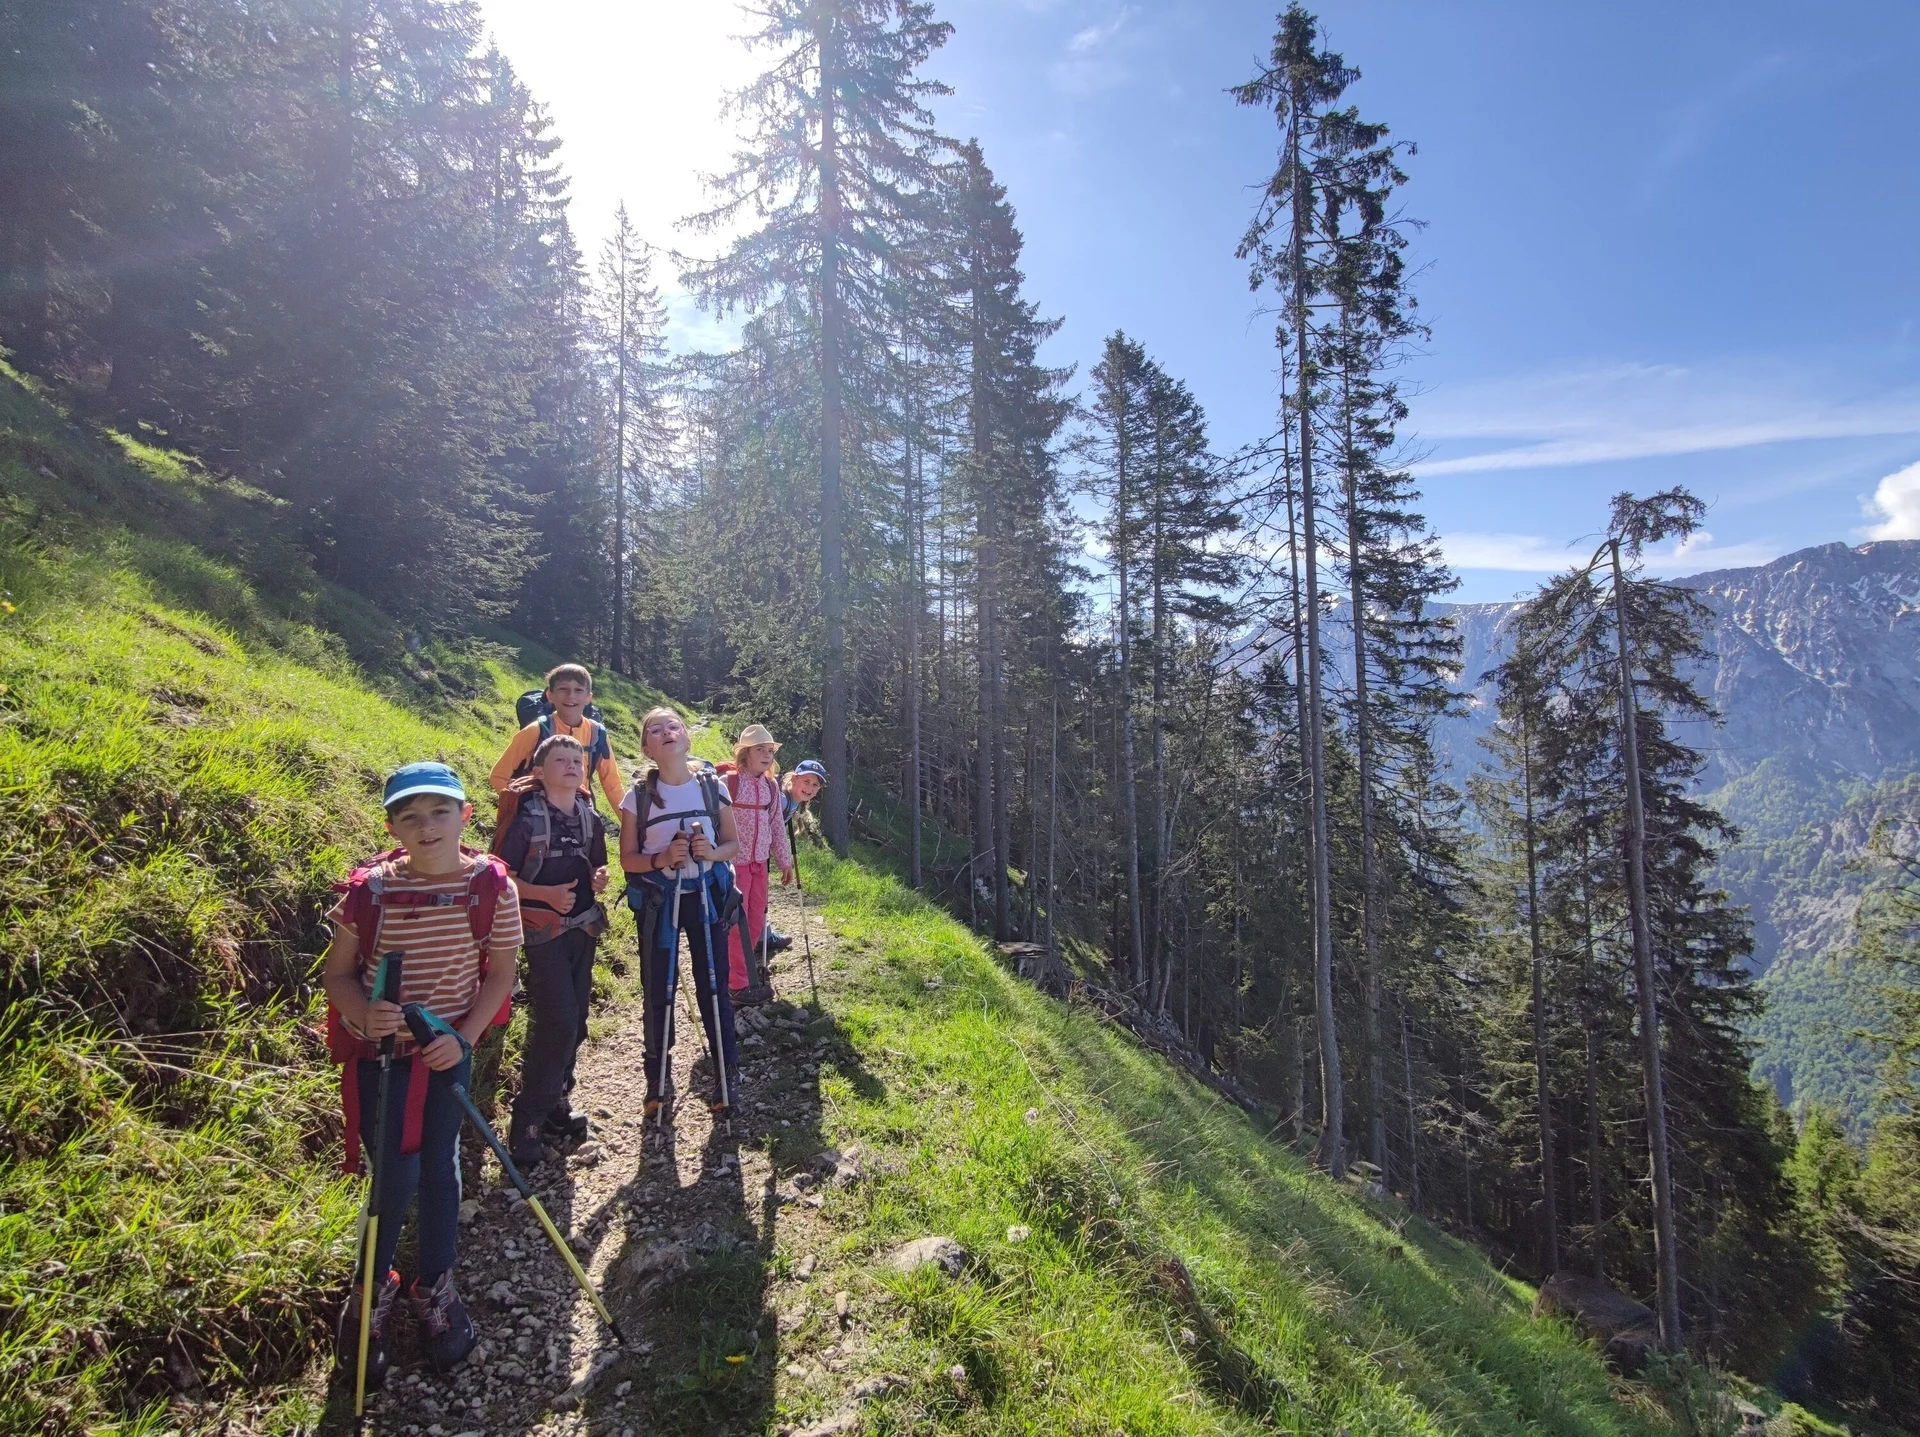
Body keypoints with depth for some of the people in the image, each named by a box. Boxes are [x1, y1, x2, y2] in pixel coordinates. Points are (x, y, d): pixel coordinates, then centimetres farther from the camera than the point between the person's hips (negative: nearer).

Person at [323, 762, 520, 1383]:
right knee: (397, 1174, -2)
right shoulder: (371, 889, -15)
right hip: (378, 1049, -1)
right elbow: (336, 974, -5)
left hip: (449, 1046, 1)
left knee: (440, 1166, 11)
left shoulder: (491, 885, -13)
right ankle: (372, 1290, 26)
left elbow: (500, 972, -4)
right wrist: (364, 1012, -25)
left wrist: (465, 1034, -15)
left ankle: (434, 1287, 34)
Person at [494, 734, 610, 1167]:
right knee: (558, 1021, -12)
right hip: (544, 930, -6)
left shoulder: (590, 818, 6)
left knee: (575, 1021, 10)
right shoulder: (527, 819, -12)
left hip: (583, 927, 6)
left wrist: (599, 878, -3)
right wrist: (547, 894, -23)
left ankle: (555, 1101, 27)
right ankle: (527, 1122, 0)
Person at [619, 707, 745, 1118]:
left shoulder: (712, 786, -3)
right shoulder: (638, 795, -6)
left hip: (706, 895, 1)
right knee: (658, 990, 6)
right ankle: (657, 1079, 23)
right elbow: (627, 858, -2)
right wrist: (662, 859, -21)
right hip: (657, 899, 0)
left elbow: (734, 843, 4)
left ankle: (728, 1074, 19)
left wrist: (712, 851, -18)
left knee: (713, 985, 4)